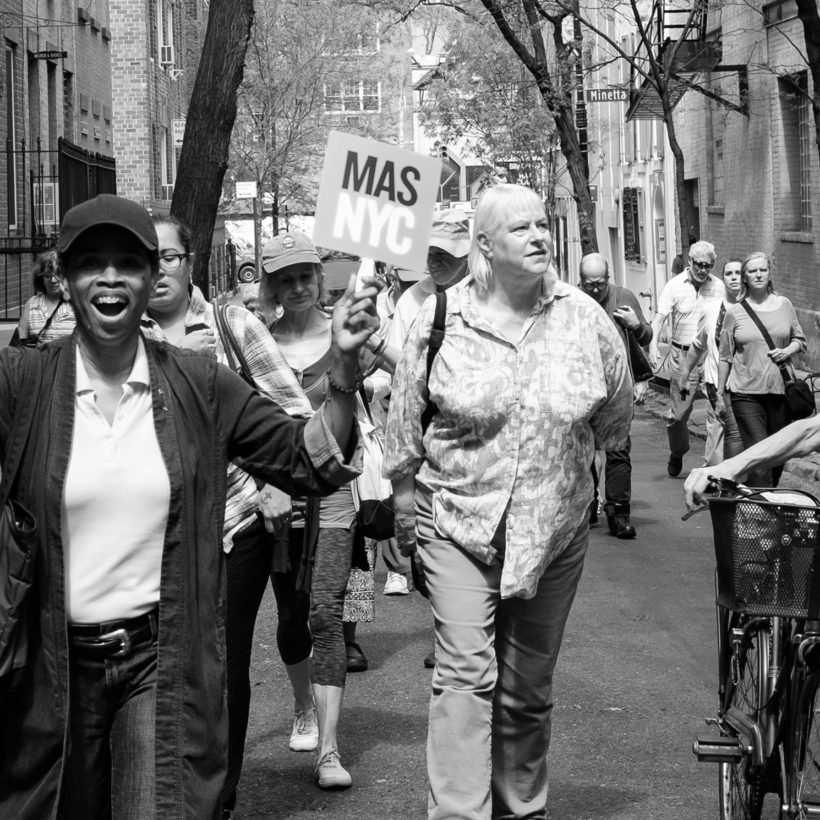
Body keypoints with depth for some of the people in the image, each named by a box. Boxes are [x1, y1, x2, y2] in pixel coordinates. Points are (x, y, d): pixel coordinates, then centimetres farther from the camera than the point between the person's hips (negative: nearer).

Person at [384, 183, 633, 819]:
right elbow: (405, 430, 3)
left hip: (554, 532, 2)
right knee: (465, 674, -13)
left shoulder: (584, 318, -4)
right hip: (459, 525, -2)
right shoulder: (441, 319, -8)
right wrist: (405, 512, 10)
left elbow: (615, 418, 13)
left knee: (528, 689, 13)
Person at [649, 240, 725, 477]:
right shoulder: (675, 285, -3)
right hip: (682, 355, -1)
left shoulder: (718, 286, 5)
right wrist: (653, 345, -25)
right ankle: (677, 453, 33)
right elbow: (659, 317, -10)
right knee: (678, 411, 7)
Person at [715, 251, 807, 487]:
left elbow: (800, 340, 16)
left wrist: (787, 351, -6)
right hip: (746, 392, -3)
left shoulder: (784, 305, 8)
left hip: (779, 389, 3)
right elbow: (725, 357, 6)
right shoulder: (735, 313, 2)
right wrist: (719, 392, 7)